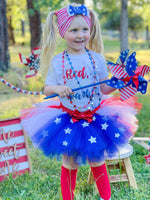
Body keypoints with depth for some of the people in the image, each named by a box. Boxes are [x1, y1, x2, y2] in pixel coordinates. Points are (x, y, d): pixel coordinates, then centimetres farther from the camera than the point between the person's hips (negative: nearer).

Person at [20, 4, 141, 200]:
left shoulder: (97, 58, -3)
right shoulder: (57, 61, -3)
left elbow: (104, 88, 3)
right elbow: (47, 89, 2)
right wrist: (57, 89, -19)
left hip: (95, 118, 0)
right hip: (68, 120, 0)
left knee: (97, 161, 12)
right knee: (69, 163, 11)